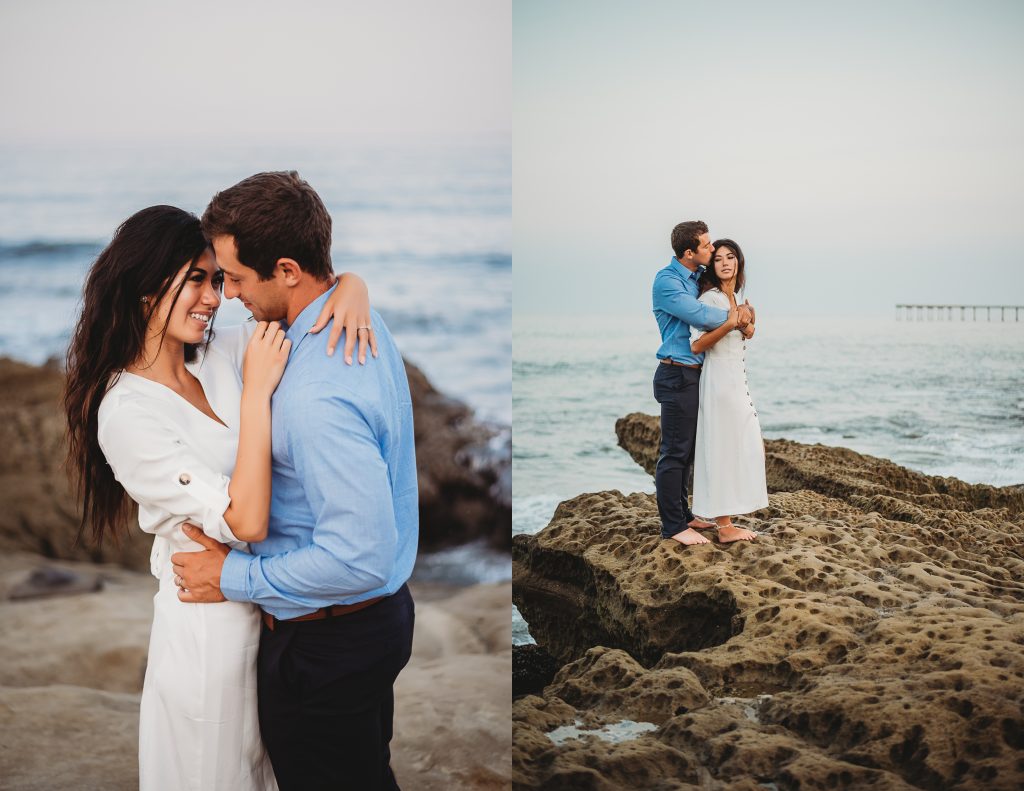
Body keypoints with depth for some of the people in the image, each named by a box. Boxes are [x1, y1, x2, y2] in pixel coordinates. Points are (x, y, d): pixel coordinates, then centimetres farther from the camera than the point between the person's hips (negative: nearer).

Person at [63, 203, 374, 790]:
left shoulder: (222, 355, -3)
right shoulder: (128, 412, -21)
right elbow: (244, 521, -27)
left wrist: (351, 287, -18)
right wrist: (256, 392, -26)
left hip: (266, 610, 7)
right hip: (212, 627, -6)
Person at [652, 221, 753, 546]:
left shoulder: (701, 276, 11)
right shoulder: (667, 281, -14)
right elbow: (701, 316, -23)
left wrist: (746, 308, -1)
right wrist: (736, 315, -8)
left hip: (696, 373, 8)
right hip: (677, 375, -8)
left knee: (687, 450, 15)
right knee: (675, 452, -4)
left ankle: (683, 514, 24)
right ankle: (673, 526, 2)